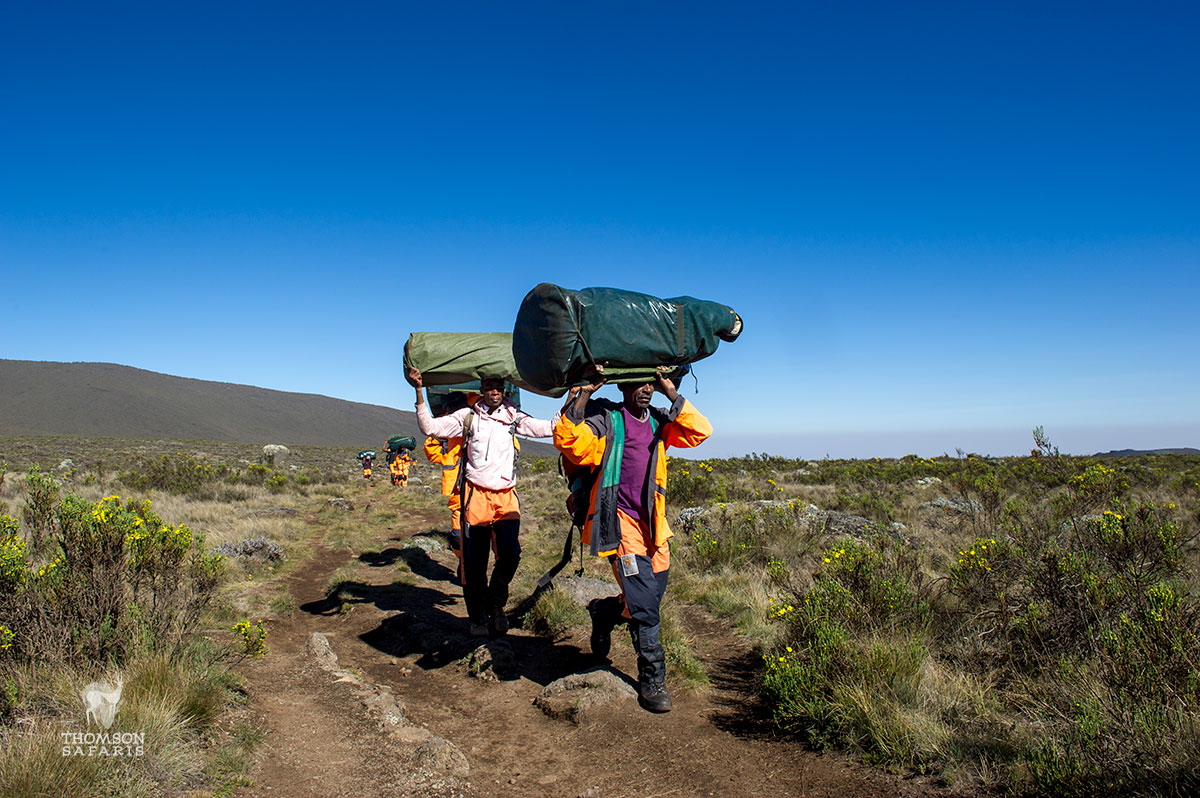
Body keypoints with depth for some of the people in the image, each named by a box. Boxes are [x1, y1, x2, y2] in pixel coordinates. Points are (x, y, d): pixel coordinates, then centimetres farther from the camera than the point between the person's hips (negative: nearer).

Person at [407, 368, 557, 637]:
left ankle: (495, 604, 12)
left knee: (510, 552, -15)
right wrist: (419, 392, -11)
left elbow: (549, 427, 2)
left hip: (506, 496, 1)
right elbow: (430, 427, -2)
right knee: (474, 559, 2)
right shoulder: (468, 417, 6)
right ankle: (478, 616, 20)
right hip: (476, 495, 0)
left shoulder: (514, 417, 9)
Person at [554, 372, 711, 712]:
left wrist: (672, 395, -5)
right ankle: (653, 679, 6)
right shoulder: (606, 420, -3)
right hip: (620, 522, -6)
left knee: (648, 602, 12)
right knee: (644, 602, -11)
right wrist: (584, 395, -20)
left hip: (653, 524, 6)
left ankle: (604, 612, 43)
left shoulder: (659, 422, 11)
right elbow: (569, 441, -18)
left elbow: (699, 431, -1)